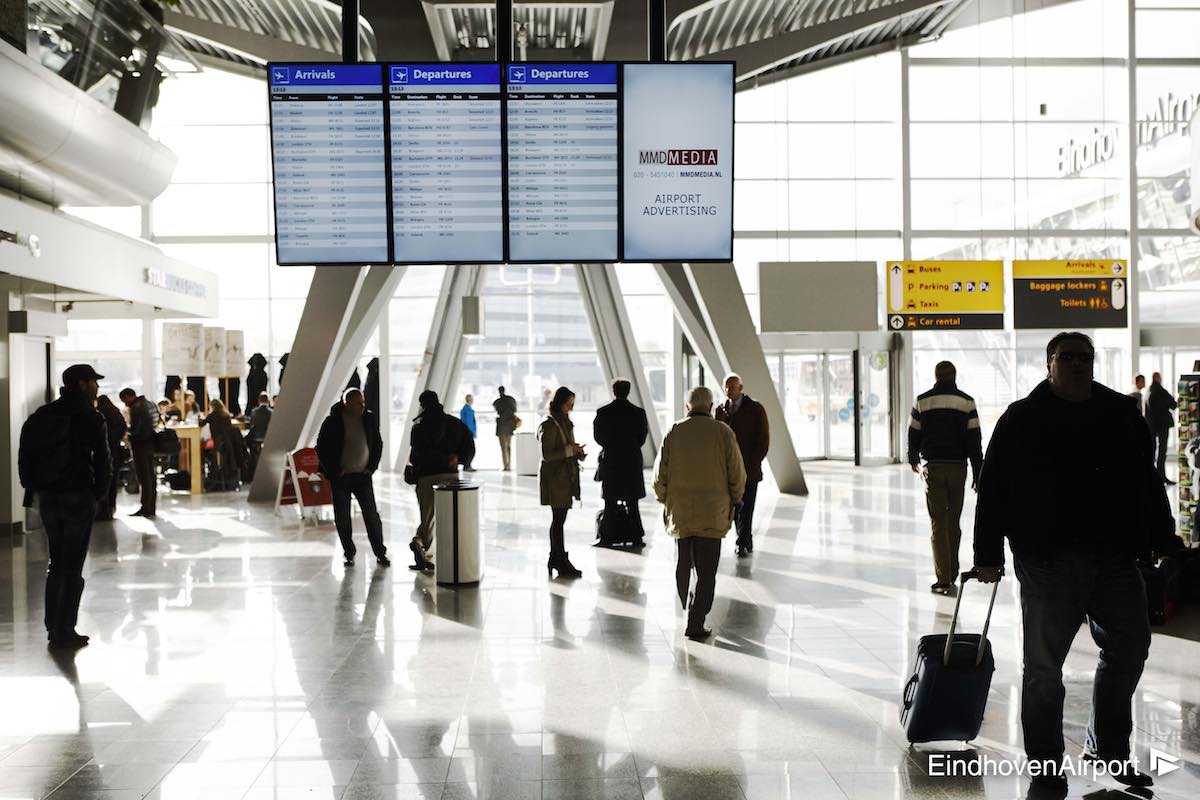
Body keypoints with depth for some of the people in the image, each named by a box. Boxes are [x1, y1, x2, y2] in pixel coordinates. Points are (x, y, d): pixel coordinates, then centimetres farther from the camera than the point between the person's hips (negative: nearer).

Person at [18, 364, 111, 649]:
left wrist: (33, 488, 11)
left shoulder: (40, 416, 10)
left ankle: (53, 628, 21)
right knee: (72, 567, 0)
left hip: (46, 497, 6)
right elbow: (103, 460, -11)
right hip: (79, 497, -6)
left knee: (56, 563, 17)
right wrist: (98, 492, 1)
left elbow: (25, 456, 8)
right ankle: (64, 633, 1)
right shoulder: (90, 417, -9)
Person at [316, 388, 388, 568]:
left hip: (363, 475, 2)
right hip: (340, 477, -2)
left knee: (372, 514, -3)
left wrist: (372, 467, 4)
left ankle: (380, 553, 5)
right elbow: (321, 448, -3)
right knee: (342, 518, 4)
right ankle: (349, 554, 17)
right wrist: (334, 471, -7)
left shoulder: (370, 419, 2)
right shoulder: (333, 422, -8)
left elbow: (378, 444, 13)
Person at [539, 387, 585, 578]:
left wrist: (577, 453, 6)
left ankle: (556, 558, 18)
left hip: (566, 476, 9)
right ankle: (560, 561, -1)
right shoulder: (549, 425, -14)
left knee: (559, 519, 11)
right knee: (559, 519, -5)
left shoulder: (565, 423, 15)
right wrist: (570, 449, -18)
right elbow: (547, 455, -18)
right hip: (554, 476, -9)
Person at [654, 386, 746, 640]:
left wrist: (665, 502, 16)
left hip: (679, 513, 2)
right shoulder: (723, 433, -6)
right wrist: (733, 501, 14)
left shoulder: (673, 433, -2)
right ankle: (695, 623, 1)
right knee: (706, 571, 3)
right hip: (712, 514, -2)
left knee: (683, 566, 19)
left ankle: (689, 609, 36)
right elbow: (738, 475, -3)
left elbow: (660, 477, 1)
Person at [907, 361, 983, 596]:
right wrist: (978, 473, 3)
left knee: (938, 523, 0)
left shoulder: (922, 401, -1)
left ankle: (943, 579, -5)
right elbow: (975, 440, -2)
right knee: (954, 521, 14)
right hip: (958, 467, 1)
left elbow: (914, 435, 6)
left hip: (933, 467, -1)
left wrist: (913, 460, 25)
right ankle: (952, 574, 23)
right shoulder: (967, 402, 0)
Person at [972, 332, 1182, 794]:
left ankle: (1108, 748, 32)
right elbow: (993, 492, -4)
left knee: (1129, 648, 13)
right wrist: (988, 556, -8)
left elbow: (1148, 485, 17)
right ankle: (1046, 768, 16)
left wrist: (1162, 539, 13)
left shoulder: (1122, 414, 10)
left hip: (1114, 560, 5)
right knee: (1044, 665, 2)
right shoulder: (1022, 419, -2)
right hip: (1048, 562, -4)